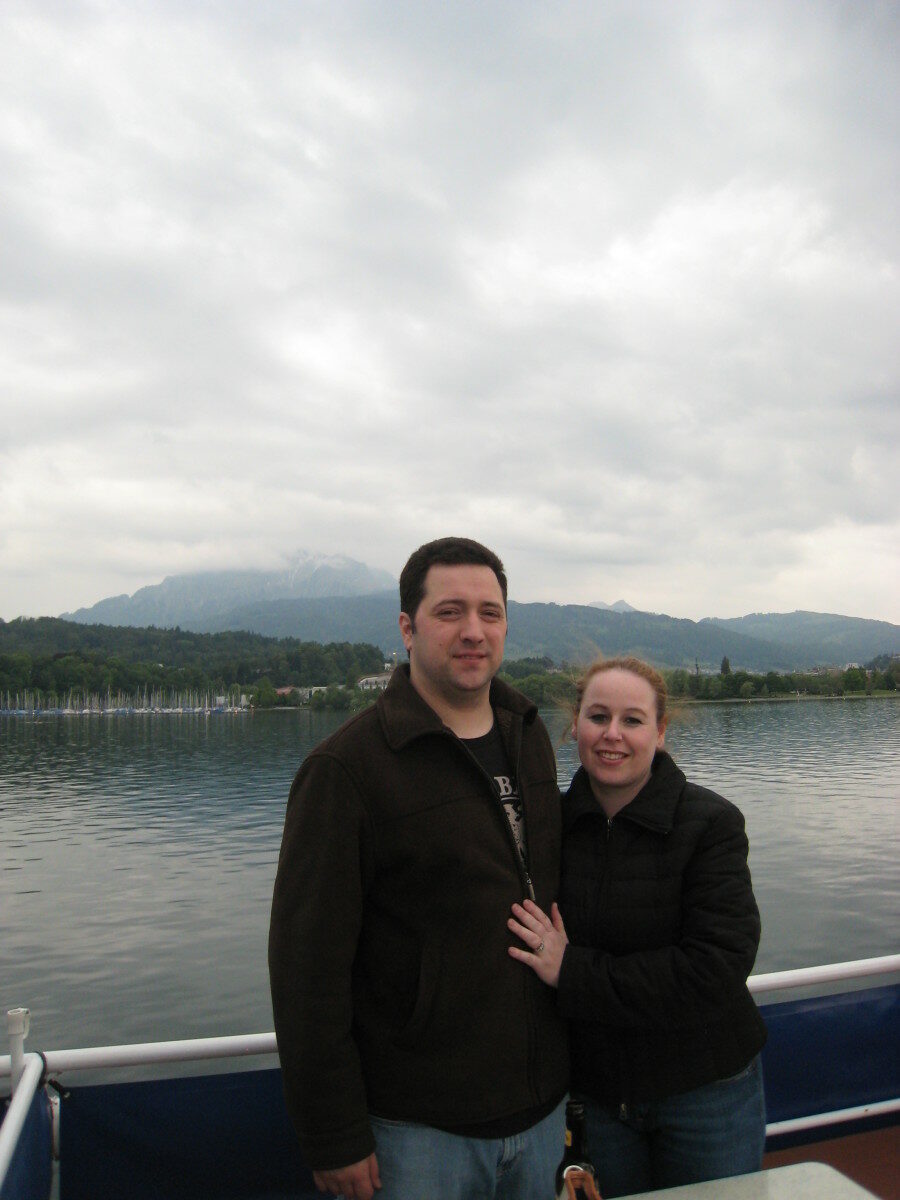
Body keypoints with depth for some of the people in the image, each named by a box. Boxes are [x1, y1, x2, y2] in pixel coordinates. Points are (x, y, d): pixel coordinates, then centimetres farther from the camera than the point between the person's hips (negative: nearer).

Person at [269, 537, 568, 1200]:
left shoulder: (531, 736, 3)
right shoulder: (347, 765, -17)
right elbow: (309, 965, -16)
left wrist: (566, 1071, 15)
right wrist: (334, 1139, -14)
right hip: (417, 1127, -5)